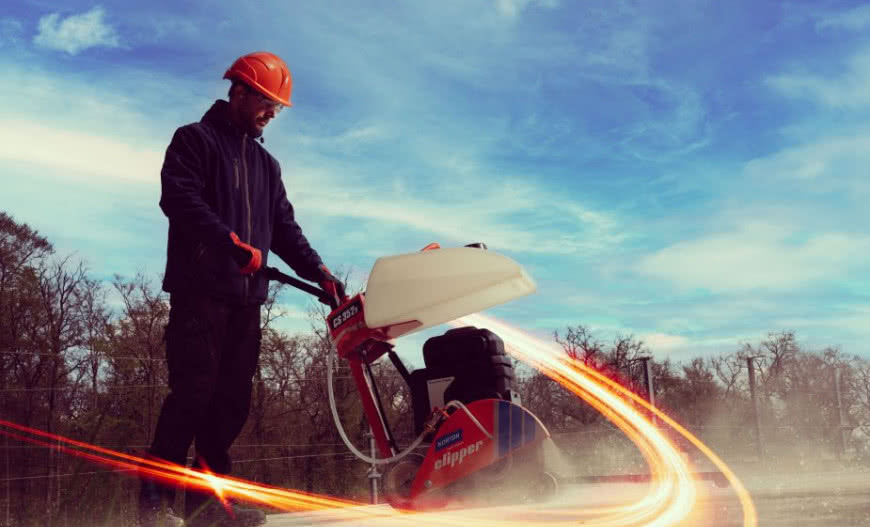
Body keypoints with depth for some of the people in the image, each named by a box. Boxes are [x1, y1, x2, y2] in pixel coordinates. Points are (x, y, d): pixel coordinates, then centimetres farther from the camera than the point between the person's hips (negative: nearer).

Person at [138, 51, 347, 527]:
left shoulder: (265, 163, 24)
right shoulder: (194, 140, 5)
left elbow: (285, 228, 20)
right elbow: (178, 197, -12)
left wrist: (319, 273, 6)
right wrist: (231, 242, -23)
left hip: (247, 295, 7)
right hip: (200, 288, -6)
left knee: (234, 397, 1)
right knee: (195, 389, -14)